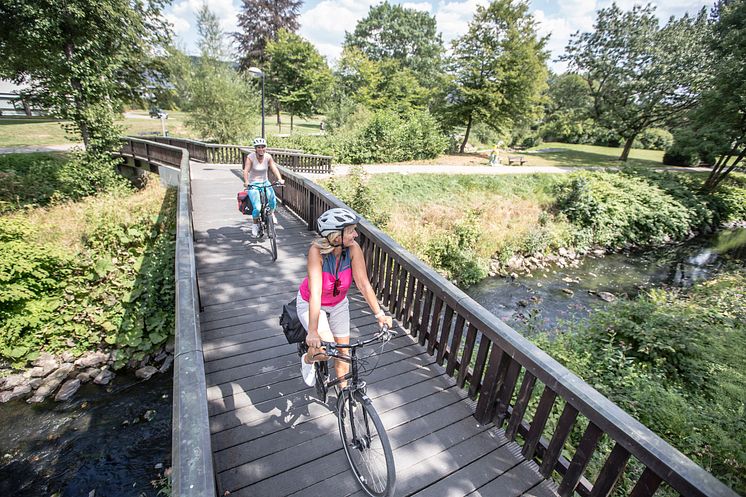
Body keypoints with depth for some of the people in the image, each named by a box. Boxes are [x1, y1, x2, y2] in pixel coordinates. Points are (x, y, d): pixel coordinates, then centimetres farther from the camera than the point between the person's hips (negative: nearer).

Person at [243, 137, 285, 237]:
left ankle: (271, 213, 6)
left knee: (272, 199, -26)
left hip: (265, 182, 3)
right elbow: (246, 171, -22)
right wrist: (246, 182, -41)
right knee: (257, 207, -18)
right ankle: (255, 225, 7)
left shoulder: (268, 157, -2)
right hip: (253, 184, -3)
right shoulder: (250, 157, -12)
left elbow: (274, 169, -12)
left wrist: (280, 179, -30)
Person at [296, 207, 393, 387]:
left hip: (338, 304, 3)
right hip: (311, 304, -3)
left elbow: (363, 284, -24)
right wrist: (312, 332, -45)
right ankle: (307, 359, 15)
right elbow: (315, 293, -40)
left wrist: (379, 314, -30)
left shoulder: (353, 248, -26)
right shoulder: (317, 251, -35)